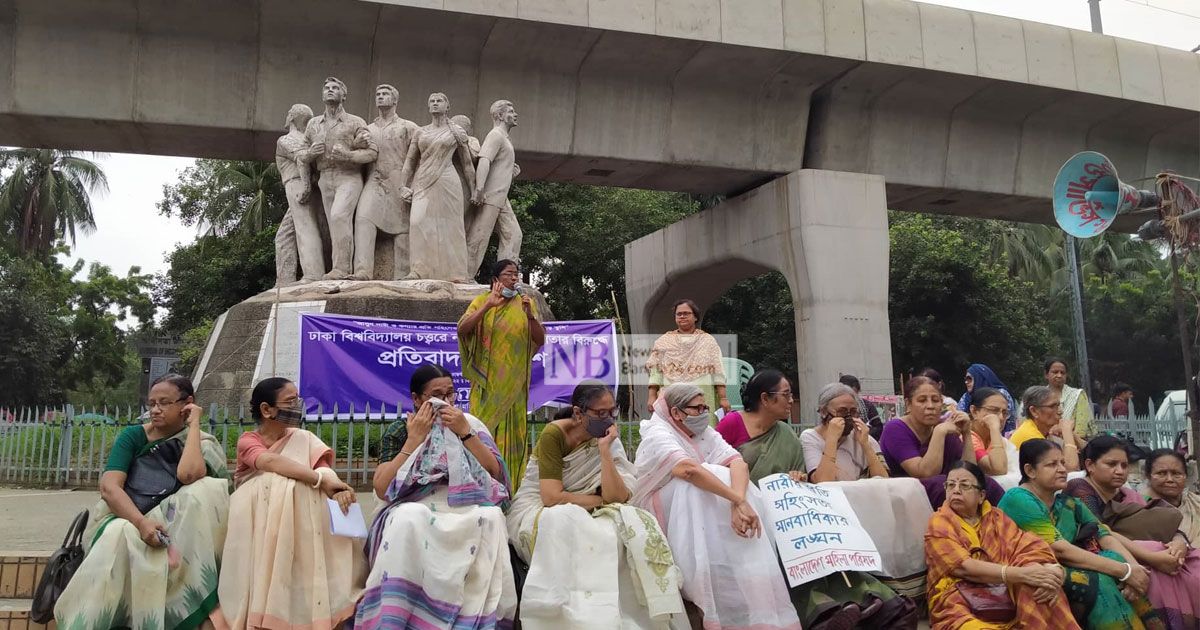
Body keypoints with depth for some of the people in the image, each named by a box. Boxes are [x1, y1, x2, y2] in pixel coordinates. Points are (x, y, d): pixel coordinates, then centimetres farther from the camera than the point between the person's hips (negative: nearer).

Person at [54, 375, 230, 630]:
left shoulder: (202, 443, 2)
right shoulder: (133, 436, 4)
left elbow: (188, 475, -23)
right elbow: (109, 487, -12)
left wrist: (194, 423, -11)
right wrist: (141, 523, -29)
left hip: (176, 530, 0)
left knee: (207, 489, -29)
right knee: (120, 536, -38)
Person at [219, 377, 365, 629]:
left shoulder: (303, 438, 10)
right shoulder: (248, 440, 0)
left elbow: (324, 469, -7)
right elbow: (270, 461, -22)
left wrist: (336, 488, -31)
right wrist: (321, 480, -33)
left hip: (302, 509, 3)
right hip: (257, 515, -3)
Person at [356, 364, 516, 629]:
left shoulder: (469, 425, 9)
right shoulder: (398, 431, 5)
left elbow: (496, 474, -2)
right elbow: (382, 489, -8)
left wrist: (465, 433, -10)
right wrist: (414, 439, -11)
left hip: (465, 509, 1)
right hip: (415, 507, -1)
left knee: (491, 517, -32)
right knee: (409, 519, -37)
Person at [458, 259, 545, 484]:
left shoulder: (525, 303, 6)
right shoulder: (481, 301, 2)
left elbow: (540, 340, -1)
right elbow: (462, 330, -12)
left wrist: (530, 315, -17)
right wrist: (488, 305, -21)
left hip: (514, 382, 1)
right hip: (486, 381, -1)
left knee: (512, 429, 3)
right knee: (484, 426, -4)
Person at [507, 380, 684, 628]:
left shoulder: (609, 441, -4)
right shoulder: (554, 434, -19)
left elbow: (616, 498, -15)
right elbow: (552, 497, -26)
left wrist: (604, 450, -23)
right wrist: (601, 501, -16)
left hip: (581, 515, 5)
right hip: (536, 511, -4)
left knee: (632, 524, -21)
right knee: (567, 522, -36)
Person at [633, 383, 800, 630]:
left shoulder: (705, 433, 4)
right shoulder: (657, 436, -16)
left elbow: (738, 462, -16)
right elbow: (690, 469, -37)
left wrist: (739, 501, -37)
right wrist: (738, 501, -44)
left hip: (702, 517, 6)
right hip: (668, 520, -6)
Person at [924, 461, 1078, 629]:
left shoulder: (996, 518, 16)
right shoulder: (939, 523, 0)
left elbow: (1030, 548, 2)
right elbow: (963, 567, -15)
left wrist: (1053, 571, -21)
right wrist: (1021, 574, -25)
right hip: (963, 610, -5)